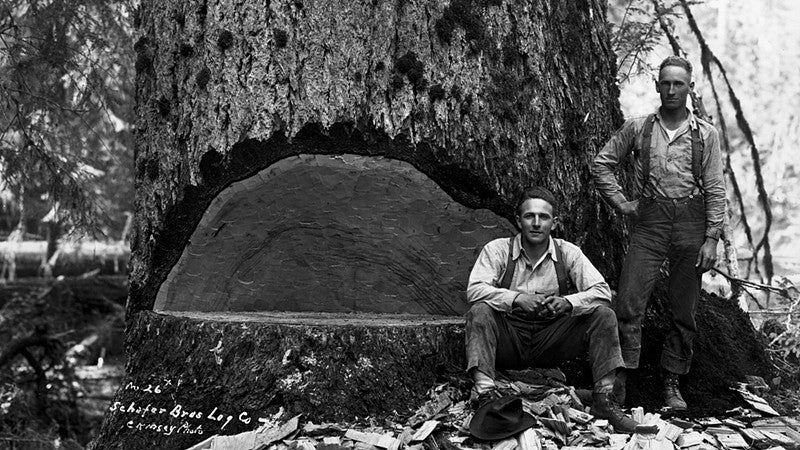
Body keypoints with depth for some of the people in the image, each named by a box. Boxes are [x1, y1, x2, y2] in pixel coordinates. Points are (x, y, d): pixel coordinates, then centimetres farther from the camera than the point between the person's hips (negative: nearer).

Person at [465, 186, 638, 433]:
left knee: (603, 314, -16)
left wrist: (568, 302, -27)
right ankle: (484, 391, -36)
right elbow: (475, 290, -18)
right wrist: (517, 299, -31)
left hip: (552, 344, 2)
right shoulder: (498, 250, -5)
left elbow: (602, 291, -8)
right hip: (509, 338, -1)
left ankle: (603, 398, -16)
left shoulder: (568, 253, 0)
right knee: (480, 311, -29)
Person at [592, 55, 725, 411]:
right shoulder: (637, 128, 6)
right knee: (629, 303, -8)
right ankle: (620, 377, -1)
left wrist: (711, 239, -3)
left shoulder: (705, 134, 5)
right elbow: (601, 163, 13)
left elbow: (716, 190, 3)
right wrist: (620, 203, 4)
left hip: (691, 222, 1)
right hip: (649, 222, 0)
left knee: (684, 311, 6)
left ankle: (672, 383, 17)